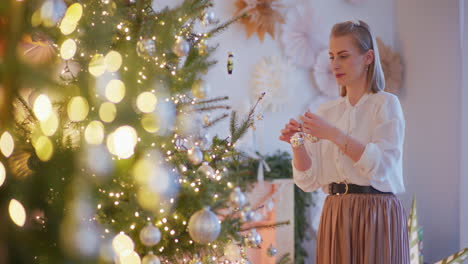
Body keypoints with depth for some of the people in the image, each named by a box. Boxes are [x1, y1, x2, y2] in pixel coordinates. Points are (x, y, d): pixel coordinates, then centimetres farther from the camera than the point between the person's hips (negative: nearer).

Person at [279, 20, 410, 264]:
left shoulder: (386, 104, -3)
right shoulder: (326, 112, 10)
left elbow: (382, 166, -17)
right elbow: (310, 182, 7)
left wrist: (334, 134, -22)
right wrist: (298, 144, -10)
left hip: (376, 216, -4)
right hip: (335, 216, 4)